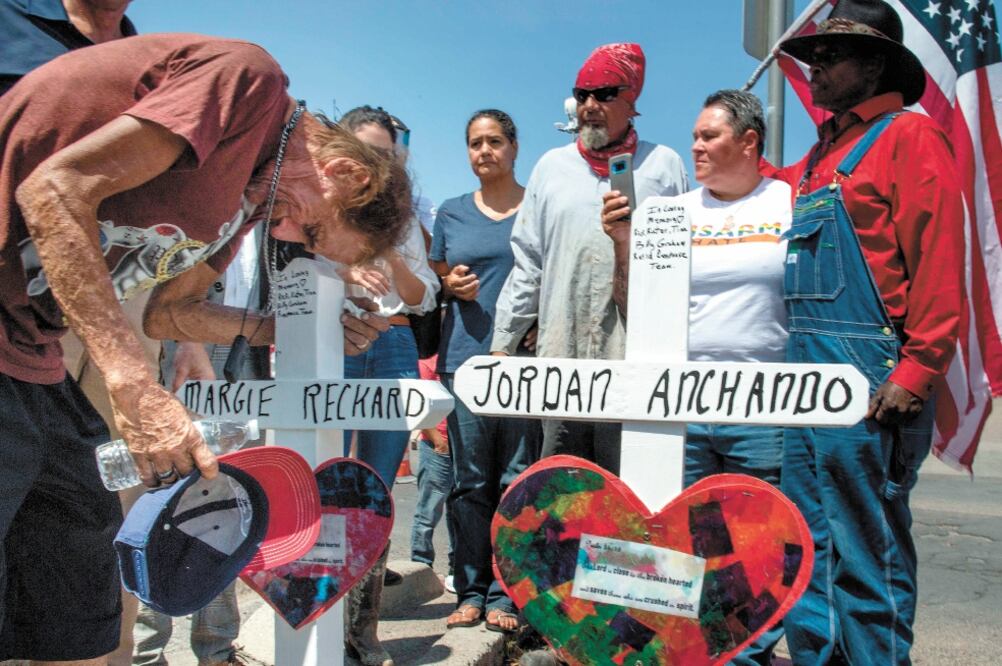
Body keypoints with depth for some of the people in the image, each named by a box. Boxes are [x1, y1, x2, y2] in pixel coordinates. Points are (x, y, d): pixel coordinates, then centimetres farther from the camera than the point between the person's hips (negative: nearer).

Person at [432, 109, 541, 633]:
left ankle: (505, 593, 9)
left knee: (517, 481, 1)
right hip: (464, 358, 2)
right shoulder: (452, 214, 15)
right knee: (469, 482, 4)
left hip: (524, 358, -2)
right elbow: (436, 280, 21)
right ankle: (471, 590, 13)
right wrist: (453, 286, -2)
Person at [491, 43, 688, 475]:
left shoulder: (663, 165, 10)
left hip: (637, 357, -3)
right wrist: (502, 342, 12)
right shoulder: (553, 166, 17)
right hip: (561, 357, 3)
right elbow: (527, 265, 16)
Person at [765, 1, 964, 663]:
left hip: (868, 377, -8)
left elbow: (939, 261, -12)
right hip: (807, 376, 8)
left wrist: (917, 372, -17)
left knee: (868, 554, -1)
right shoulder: (821, 154, 20)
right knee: (809, 549, 12)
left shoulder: (909, 135, -4)